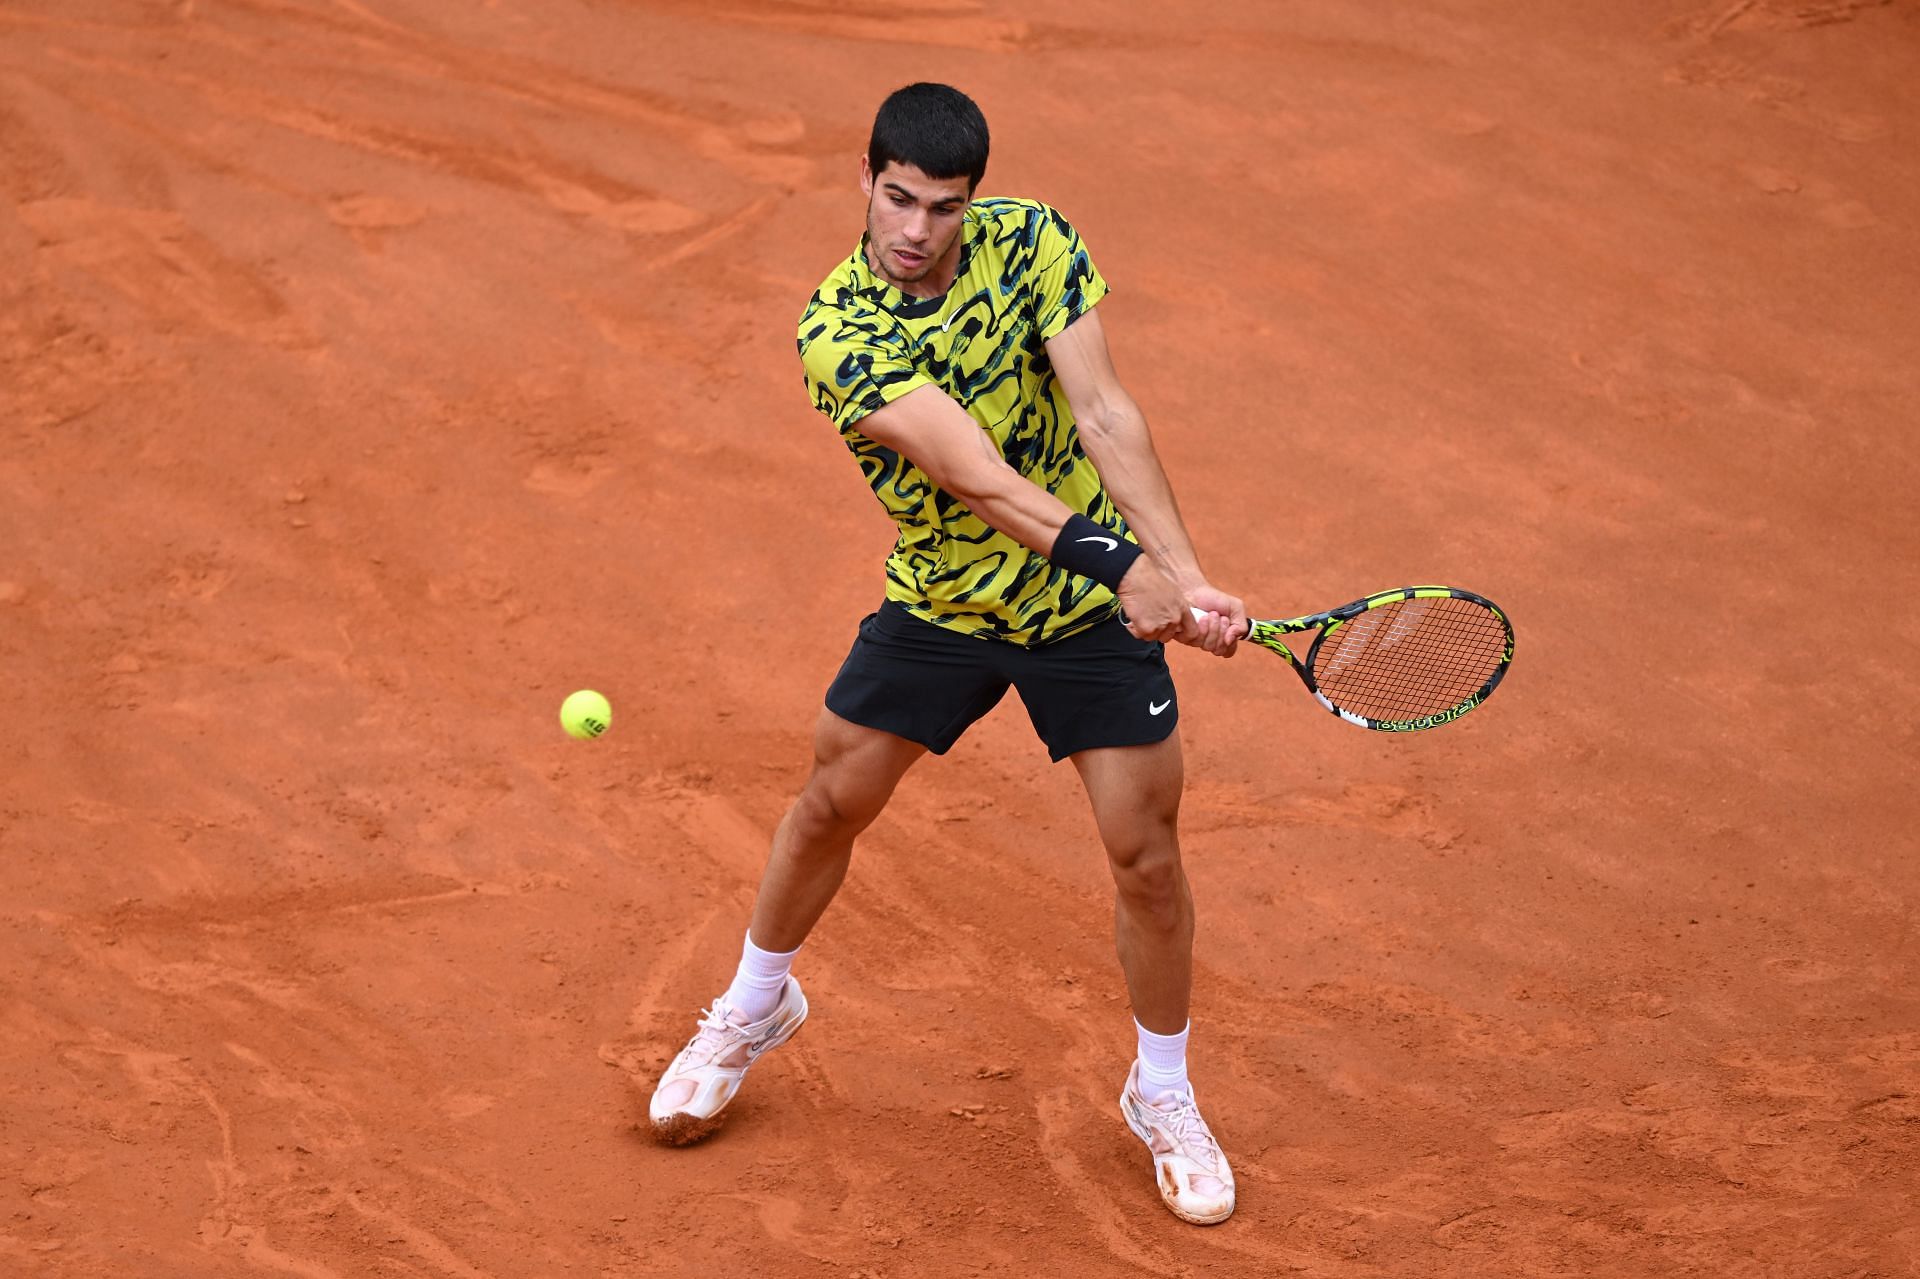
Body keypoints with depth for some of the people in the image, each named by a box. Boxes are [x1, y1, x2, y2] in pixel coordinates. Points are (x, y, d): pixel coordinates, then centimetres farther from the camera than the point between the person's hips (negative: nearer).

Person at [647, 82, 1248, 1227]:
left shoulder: (1034, 243, -15)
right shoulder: (836, 330, -22)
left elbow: (1104, 414, -21)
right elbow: (971, 472, -33)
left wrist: (1188, 575, -33)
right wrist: (1120, 562, -44)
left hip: (1096, 610, 0)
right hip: (940, 603, 0)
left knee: (1146, 856, -2)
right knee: (830, 804, 10)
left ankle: (1165, 1098, 21)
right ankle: (756, 1007, 40)